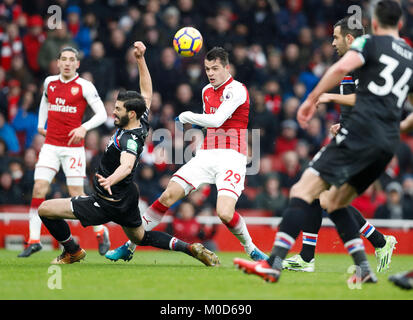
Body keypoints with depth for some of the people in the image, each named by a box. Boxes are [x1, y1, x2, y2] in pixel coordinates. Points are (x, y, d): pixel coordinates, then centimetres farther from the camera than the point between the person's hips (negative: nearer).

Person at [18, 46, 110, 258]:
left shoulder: (85, 86, -6)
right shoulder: (49, 82, 8)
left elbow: (101, 114, -8)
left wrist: (84, 128, -23)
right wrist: (40, 125, 24)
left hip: (73, 147, -4)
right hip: (50, 145, 4)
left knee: (77, 194, -5)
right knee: (39, 188, -8)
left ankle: (101, 231, 16)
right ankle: (34, 239, -3)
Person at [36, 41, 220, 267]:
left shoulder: (130, 139, -27)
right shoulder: (142, 125, -3)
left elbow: (127, 165, -47)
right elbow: (146, 93, 12)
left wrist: (110, 181, -67)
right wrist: (141, 59, 9)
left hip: (110, 203, -10)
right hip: (127, 197, 10)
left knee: (45, 209, -7)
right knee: (141, 238, 30)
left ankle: (72, 251, 9)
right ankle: (189, 248, 16)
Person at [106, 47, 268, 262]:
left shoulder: (236, 90, -9)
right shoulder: (206, 91, 15)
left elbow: (216, 120, -19)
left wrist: (187, 116, -6)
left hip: (231, 158, -6)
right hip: (206, 155, 6)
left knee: (225, 213, -24)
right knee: (168, 196, -7)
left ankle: (251, 250, 4)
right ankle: (130, 246, 1)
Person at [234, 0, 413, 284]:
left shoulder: (370, 42, 5)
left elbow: (341, 68, -14)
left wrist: (313, 98, -8)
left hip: (361, 131, -7)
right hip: (389, 143, 7)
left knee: (303, 191, -11)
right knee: (332, 202, 22)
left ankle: (273, 264, -24)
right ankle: (364, 271, 12)